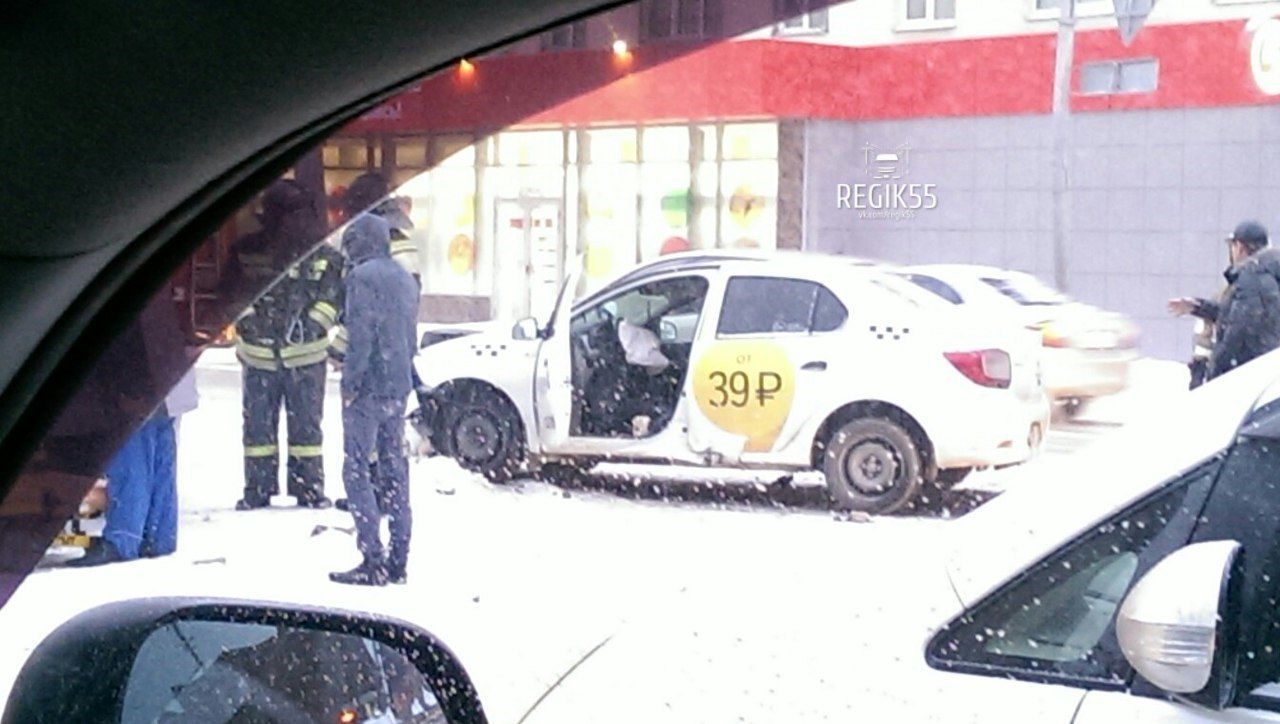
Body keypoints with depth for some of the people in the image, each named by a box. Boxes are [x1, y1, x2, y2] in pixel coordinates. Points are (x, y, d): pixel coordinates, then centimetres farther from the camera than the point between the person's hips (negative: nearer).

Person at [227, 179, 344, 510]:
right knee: (258, 424, 6)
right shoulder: (247, 252, 1)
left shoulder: (324, 256, 0)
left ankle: (309, 487, 14)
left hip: (306, 356, 0)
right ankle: (257, 489, 14)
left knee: (307, 424, 6)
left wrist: (312, 325, -7)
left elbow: (332, 296, 4)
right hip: (259, 354, 1)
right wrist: (248, 322, -2)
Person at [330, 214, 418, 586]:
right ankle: (397, 560, 12)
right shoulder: (404, 278, 17)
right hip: (398, 387, 8)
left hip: (369, 387, -8)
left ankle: (373, 561, -10)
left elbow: (360, 334, -17)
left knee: (357, 470, -5)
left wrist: (350, 383, -14)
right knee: (393, 469, 10)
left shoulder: (363, 276, -9)